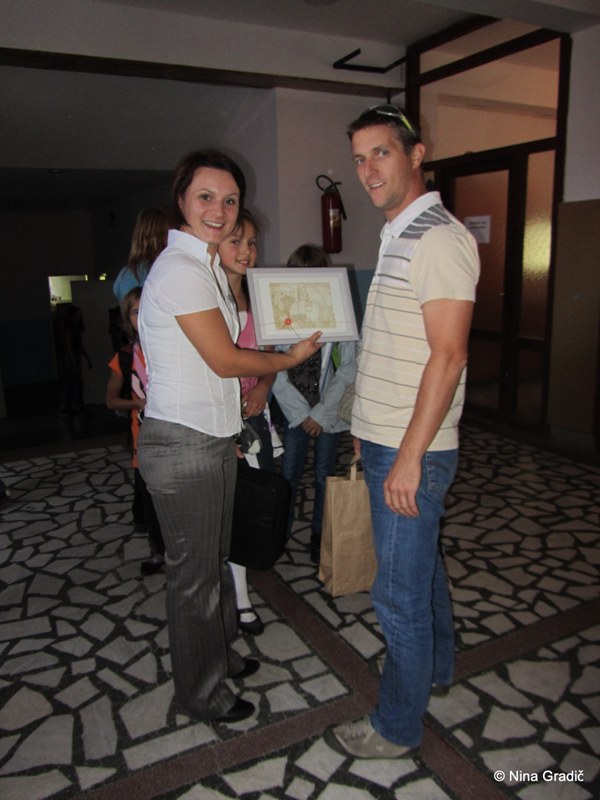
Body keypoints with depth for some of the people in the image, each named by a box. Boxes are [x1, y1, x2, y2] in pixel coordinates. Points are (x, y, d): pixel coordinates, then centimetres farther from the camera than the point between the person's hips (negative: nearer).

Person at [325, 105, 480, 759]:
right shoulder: (398, 238, 15)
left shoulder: (440, 239, -16)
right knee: (421, 564, 24)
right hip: (385, 442, 10)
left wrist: (409, 456, -22)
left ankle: (396, 727, 22)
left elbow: (448, 355, -22)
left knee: (399, 592, 3)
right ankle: (435, 667, 45)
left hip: (410, 452, -10)